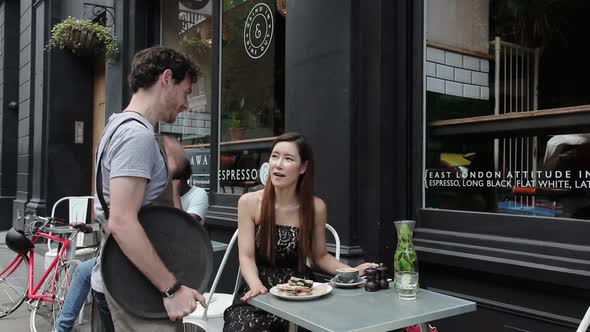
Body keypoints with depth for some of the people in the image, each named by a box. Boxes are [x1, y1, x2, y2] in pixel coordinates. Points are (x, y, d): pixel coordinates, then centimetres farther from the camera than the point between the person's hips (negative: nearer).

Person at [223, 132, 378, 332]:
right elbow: (247, 257, -6)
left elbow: (320, 256, 8)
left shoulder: (316, 207, -3)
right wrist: (256, 286, -26)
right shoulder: (249, 202, -5)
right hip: (260, 293, -1)